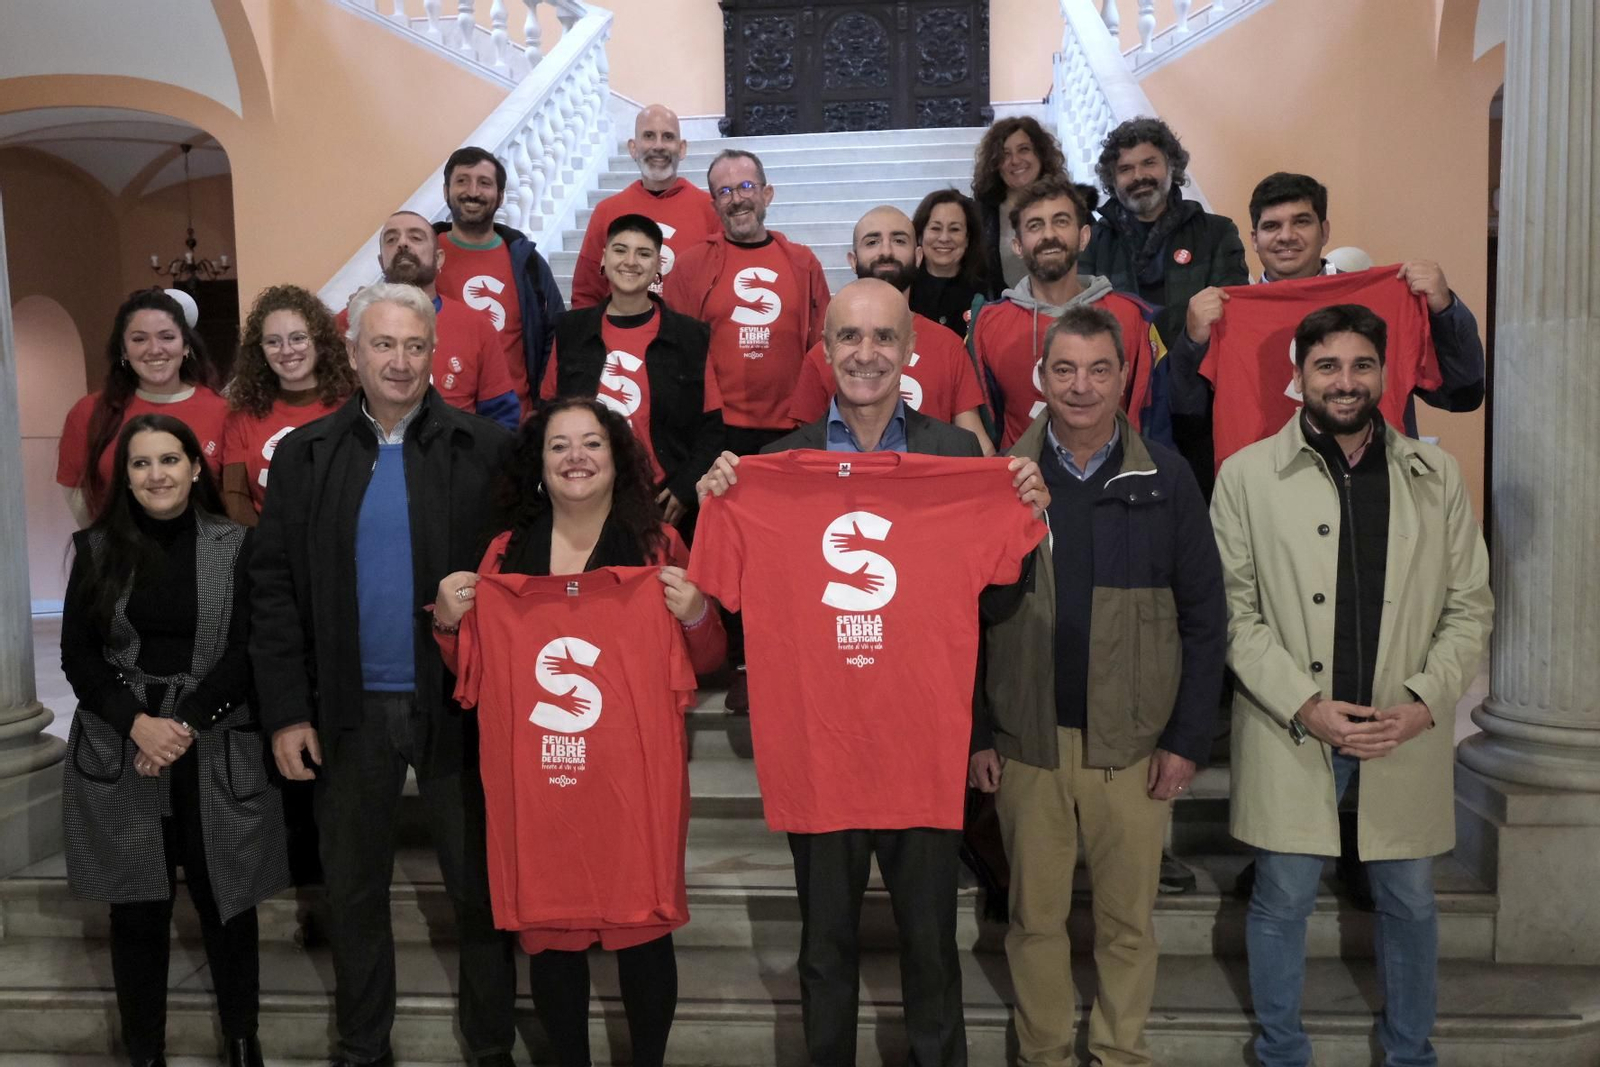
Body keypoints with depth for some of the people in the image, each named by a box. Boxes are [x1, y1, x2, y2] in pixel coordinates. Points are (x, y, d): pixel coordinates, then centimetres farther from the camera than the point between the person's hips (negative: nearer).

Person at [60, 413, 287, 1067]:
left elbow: (246, 653, -4)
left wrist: (184, 725, -15)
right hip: (119, 753, 1)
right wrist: (137, 723, -12)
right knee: (136, 910, 7)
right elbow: (78, 656, 3)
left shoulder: (236, 546, 1)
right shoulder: (97, 549, 6)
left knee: (226, 902, 7)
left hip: (217, 753, -1)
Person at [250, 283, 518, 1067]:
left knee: (479, 885, 10)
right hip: (350, 710, 2)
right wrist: (286, 711, -3)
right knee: (353, 889, 16)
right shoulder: (304, 455, 3)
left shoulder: (484, 449, -4)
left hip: (459, 705, -2)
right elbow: (275, 588, 1)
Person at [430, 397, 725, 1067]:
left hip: (637, 771, -1)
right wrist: (449, 621, -7)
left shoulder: (658, 546, 2)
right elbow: (475, 671, 11)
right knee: (549, 930, 8)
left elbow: (706, 662, 4)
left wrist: (694, 614, -16)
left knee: (643, 927, 3)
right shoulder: (505, 553, 7)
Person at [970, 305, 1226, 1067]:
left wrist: (1189, 738, -3)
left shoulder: (1165, 479, -1)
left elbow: (1203, 619, 1)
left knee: (1128, 917, 12)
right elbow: (967, 617, 1)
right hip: (1025, 743, 0)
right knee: (1035, 916, 12)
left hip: (1135, 744, 0)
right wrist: (974, 734, -2)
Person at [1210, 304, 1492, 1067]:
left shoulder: (1435, 474, 4)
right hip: (1289, 730, -2)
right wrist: (1306, 706, -13)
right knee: (1282, 898, 10)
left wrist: (1424, 701, -8)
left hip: (1406, 733, 2)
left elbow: (1469, 605, 5)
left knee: (1408, 901, 16)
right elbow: (1234, 611, -5)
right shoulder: (1247, 474, -2)